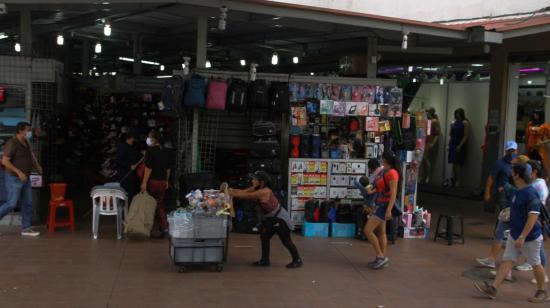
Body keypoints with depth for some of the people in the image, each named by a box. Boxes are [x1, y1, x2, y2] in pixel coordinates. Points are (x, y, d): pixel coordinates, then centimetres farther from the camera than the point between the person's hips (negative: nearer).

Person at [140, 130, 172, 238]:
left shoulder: (150, 151, -13)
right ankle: (164, 226, 1)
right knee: (160, 204, 11)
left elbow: (148, 168, -18)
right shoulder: (165, 152, 8)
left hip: (152, 181, -5)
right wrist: (166, 181, 23)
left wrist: (144, 183, -16)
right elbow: (168, 168, 13)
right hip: (163, 182, 5)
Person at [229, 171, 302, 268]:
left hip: (279, 218, -9)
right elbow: (243, 191, -6)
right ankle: (265, 260, 20)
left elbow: (248, 195, -30)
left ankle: (297, 260, 10)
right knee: (264, 237, 11)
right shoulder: (256, 189, -2)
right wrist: (232, 190, -21)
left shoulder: (264, 191, -30)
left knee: (286, 241, -2)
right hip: (269, 219, 9)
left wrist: (233, 194, -25)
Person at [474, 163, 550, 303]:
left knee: (535, 264, 8)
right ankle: (493, 288, 4)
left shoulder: (531, 193, -23)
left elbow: (533, 216, -28)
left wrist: (522, 237, -29)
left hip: (530, 237, -8)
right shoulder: (518, 192, 4)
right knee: (507, 260, 5)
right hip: (514, 235, 9)